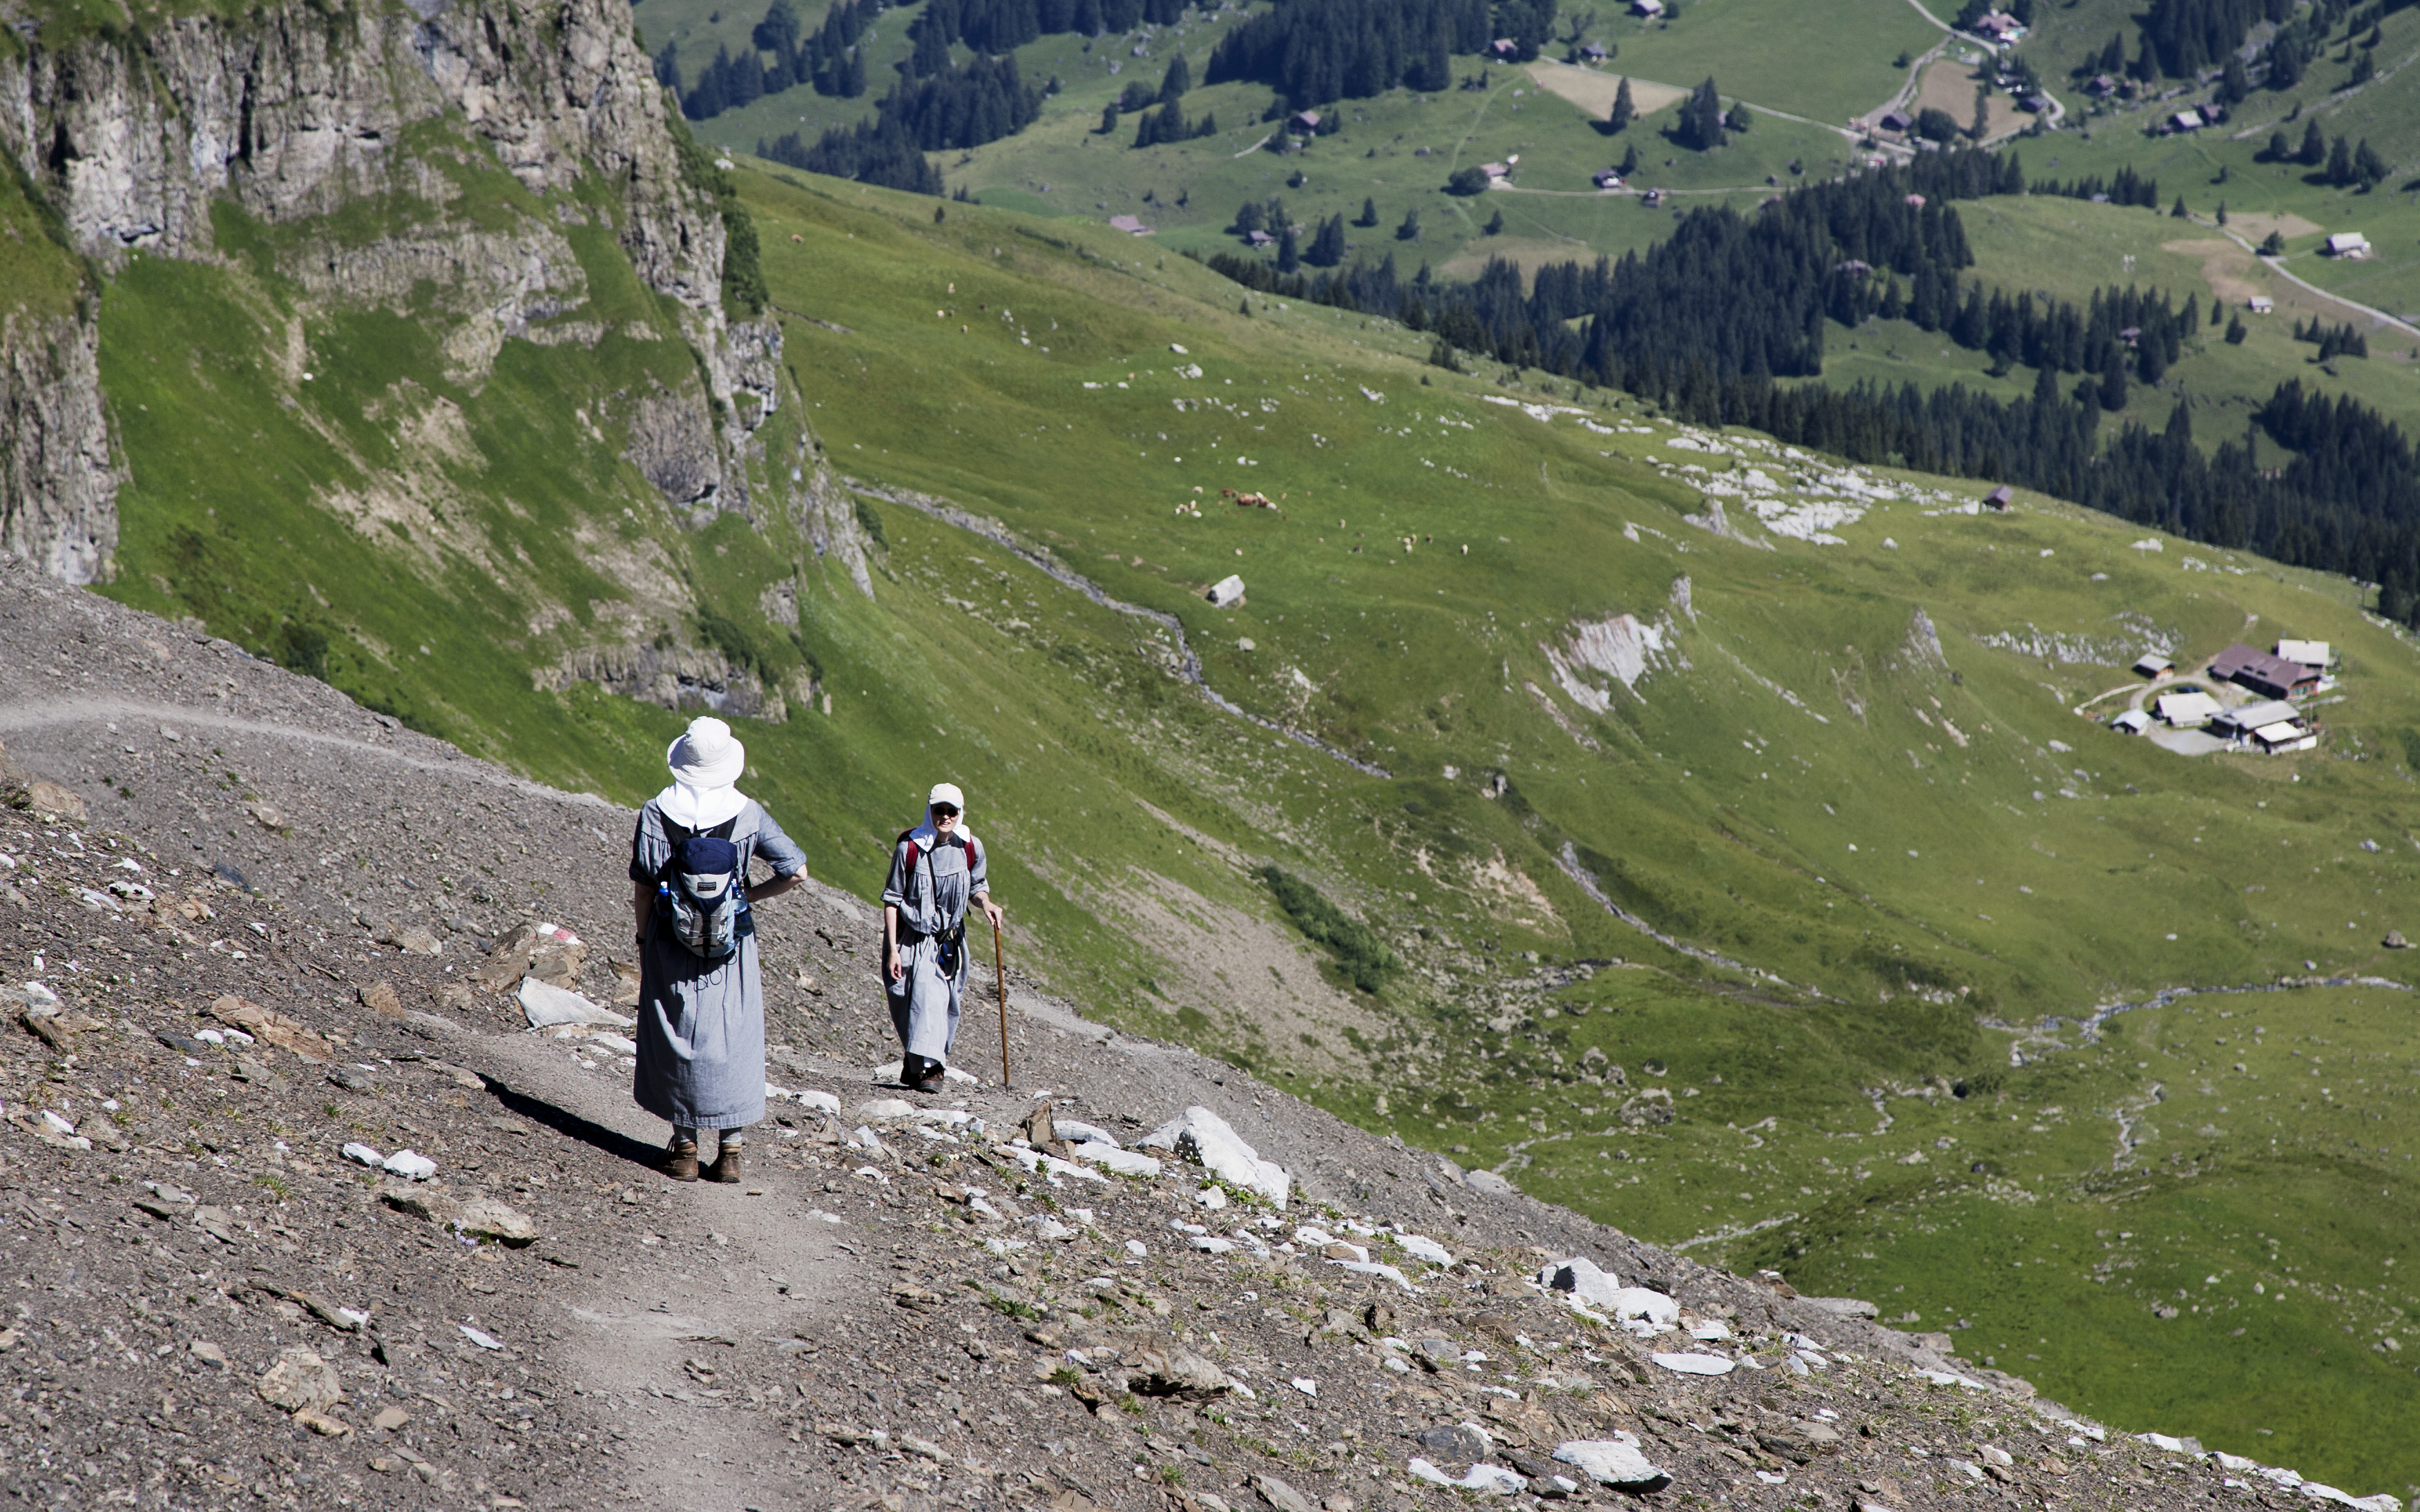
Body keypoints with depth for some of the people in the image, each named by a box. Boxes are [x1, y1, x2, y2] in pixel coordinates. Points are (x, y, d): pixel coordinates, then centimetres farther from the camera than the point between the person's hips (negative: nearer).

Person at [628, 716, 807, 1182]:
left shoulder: (657, 812, -7)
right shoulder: (748, 814, -4)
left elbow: (644, 887, -5)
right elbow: (796, 872, -6)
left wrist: (644, 940, 8)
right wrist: (748, 896, 7)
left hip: (672, 944, 0)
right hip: (732, 946, 0)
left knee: (677, 1041, 9)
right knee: (734, 1043, 8)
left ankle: (685, 1148, 12)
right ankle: (731, 1150, 9)